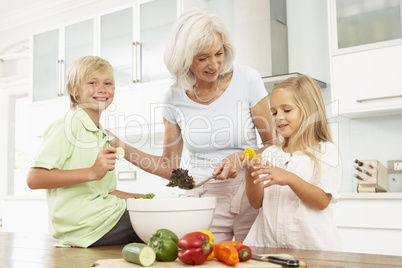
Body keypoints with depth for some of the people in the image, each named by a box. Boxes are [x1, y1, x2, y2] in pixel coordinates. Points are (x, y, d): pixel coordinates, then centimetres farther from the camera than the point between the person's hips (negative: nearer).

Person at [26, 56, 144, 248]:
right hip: (83, 223, -9)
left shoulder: (102, 135, 21)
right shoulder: (68, 125, -6)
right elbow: (34, 178, -17)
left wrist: (140, 197, 10)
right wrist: (92, 172, -23)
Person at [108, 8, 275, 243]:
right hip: (203, 197, 1)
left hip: (250, 196, -1)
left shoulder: (247, 80, -6)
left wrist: (241, 158, -19)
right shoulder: (175, 98, 0)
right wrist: (123, 149, -4)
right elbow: (170, 167, 8)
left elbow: (272, 144, 0)